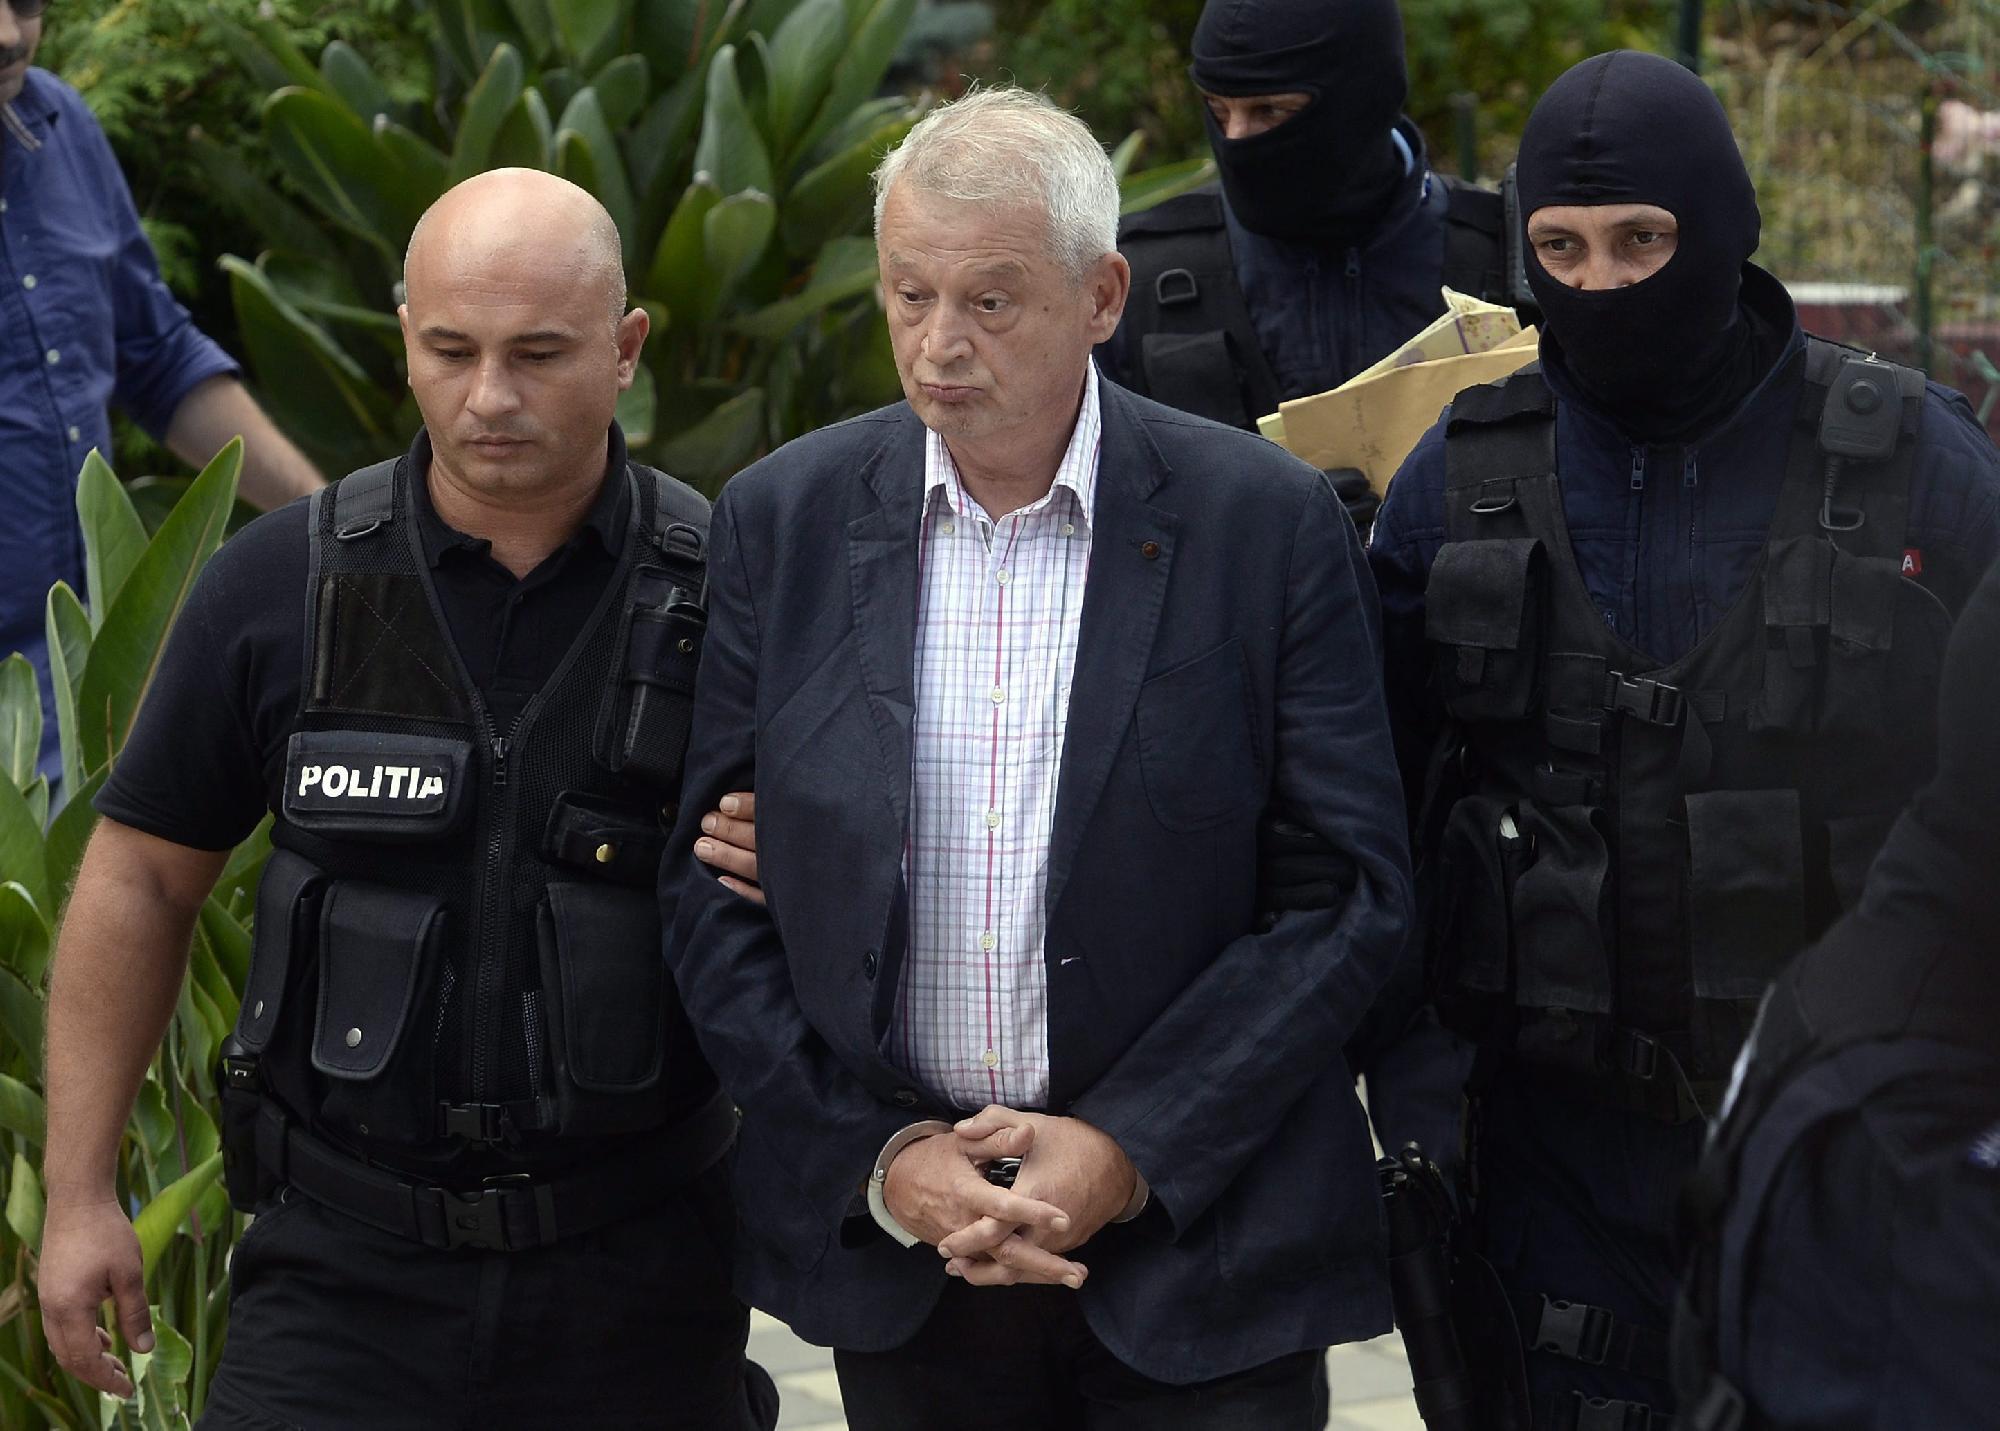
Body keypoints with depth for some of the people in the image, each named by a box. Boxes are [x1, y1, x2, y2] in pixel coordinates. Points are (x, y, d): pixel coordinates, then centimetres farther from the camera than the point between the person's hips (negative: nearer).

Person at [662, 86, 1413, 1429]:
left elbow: (1356, 889, -5)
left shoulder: (1269, 521, -5)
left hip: (1192, 1233, -2)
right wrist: (877, 1156, -7)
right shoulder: (785, 517, 2)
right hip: (891, 1244, 2)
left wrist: (1133, 1151, -11)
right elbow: (711, 890, 4)